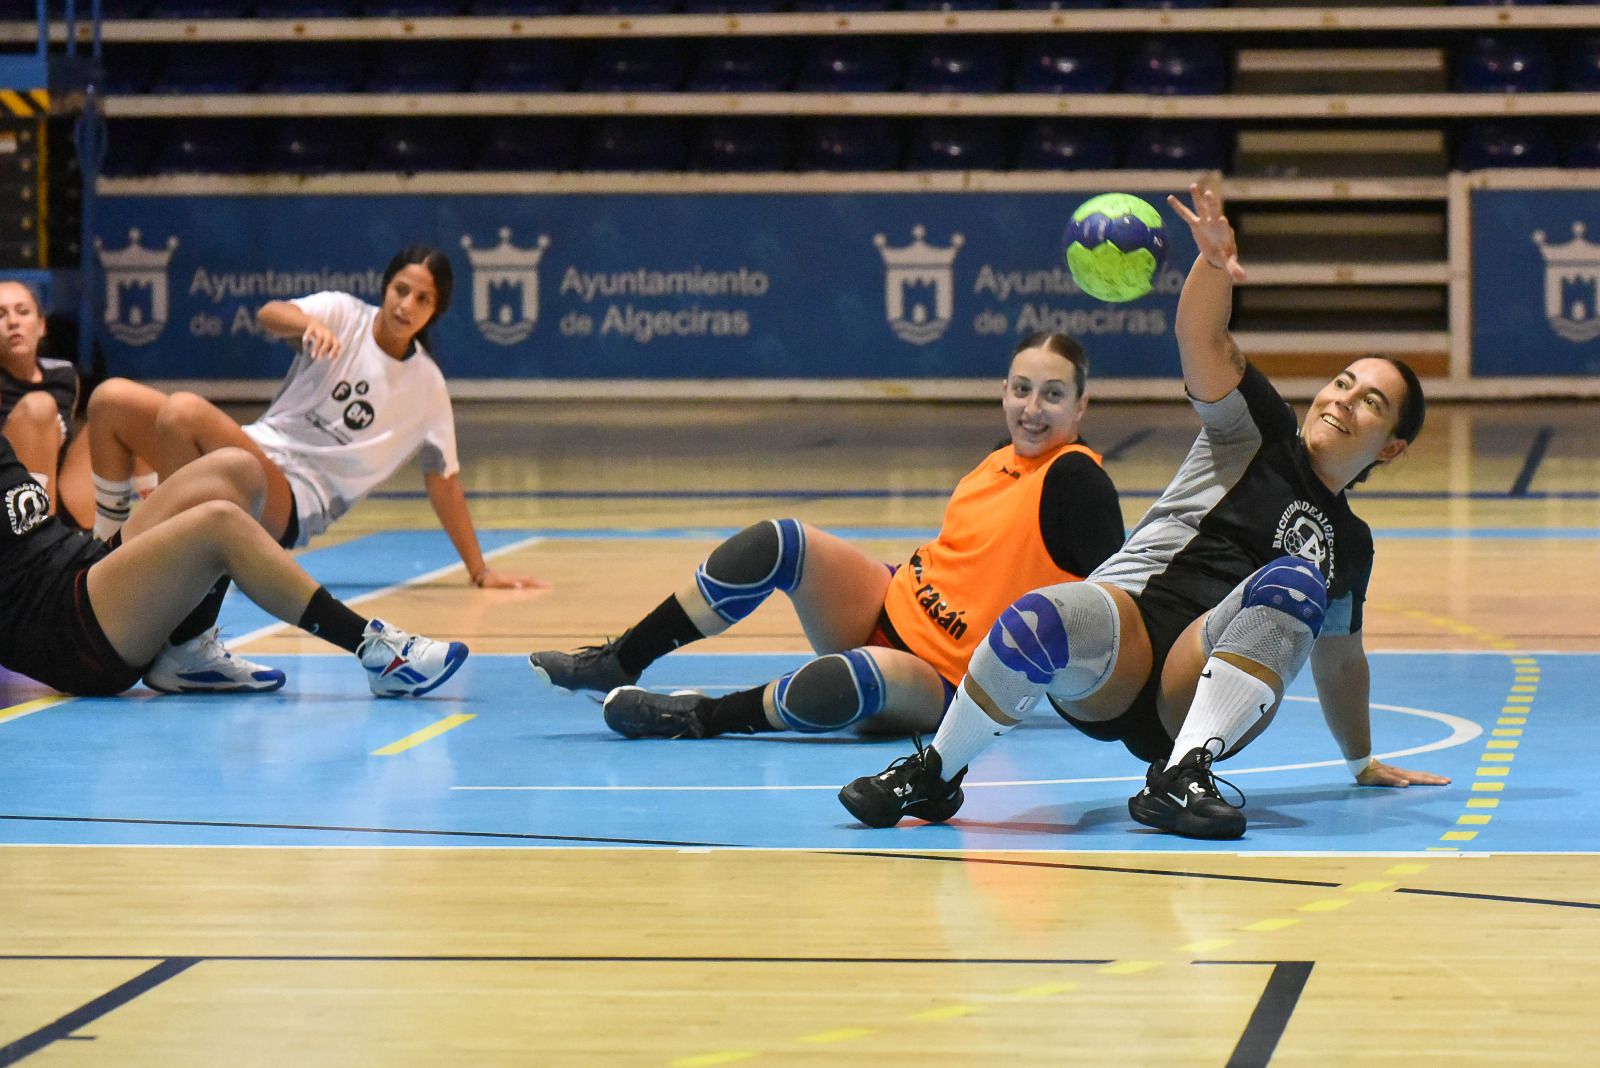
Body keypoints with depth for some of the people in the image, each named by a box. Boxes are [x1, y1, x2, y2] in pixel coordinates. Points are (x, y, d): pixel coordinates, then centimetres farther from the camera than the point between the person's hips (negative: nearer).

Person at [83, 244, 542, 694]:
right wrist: (310, 322, -35)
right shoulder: (344, 314, 9)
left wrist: (480, 570, 22)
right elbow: (269, 314, -12)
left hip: (295, 501, -3)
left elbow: (444, 483, 21)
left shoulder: (428, 389, 11)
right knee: (112, 399, -20)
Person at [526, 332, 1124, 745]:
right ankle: (618, 665, -3)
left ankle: (705, 717, -21)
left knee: (861, 677, -41)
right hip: (888, 610, 8)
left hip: (941, 687, -8)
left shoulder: (1074, 477, -15)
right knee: (778, 543, -11)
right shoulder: (1002, 462, 7)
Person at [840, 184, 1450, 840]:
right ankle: (934, 776, -16)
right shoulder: (1256, 434, 15)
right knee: (1041, 620, -38)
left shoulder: (1350, 546, 27)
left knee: (1293, 585, -28)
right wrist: (1214, 259, -25)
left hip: (1200, 703, 2)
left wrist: (1363, 761, 46)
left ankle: (1183, 775, -38)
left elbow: (1339, 659, 41)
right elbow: (1203, 340, -3)